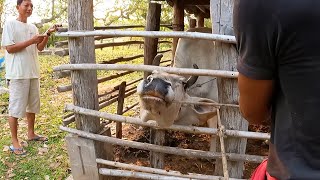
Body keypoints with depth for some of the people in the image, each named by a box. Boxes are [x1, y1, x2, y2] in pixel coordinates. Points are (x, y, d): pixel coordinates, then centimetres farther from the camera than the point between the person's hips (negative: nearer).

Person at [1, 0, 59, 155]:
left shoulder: (33, 27, 13)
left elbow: (40, 48, 9)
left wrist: (48, 34, -6)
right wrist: (30, 41, -18)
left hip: (33, 72, 7)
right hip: (17, 73, -7)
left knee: (32, 105, 15)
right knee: (16, 107, -2)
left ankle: (31, 133, 29)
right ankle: (14, 141, 6)